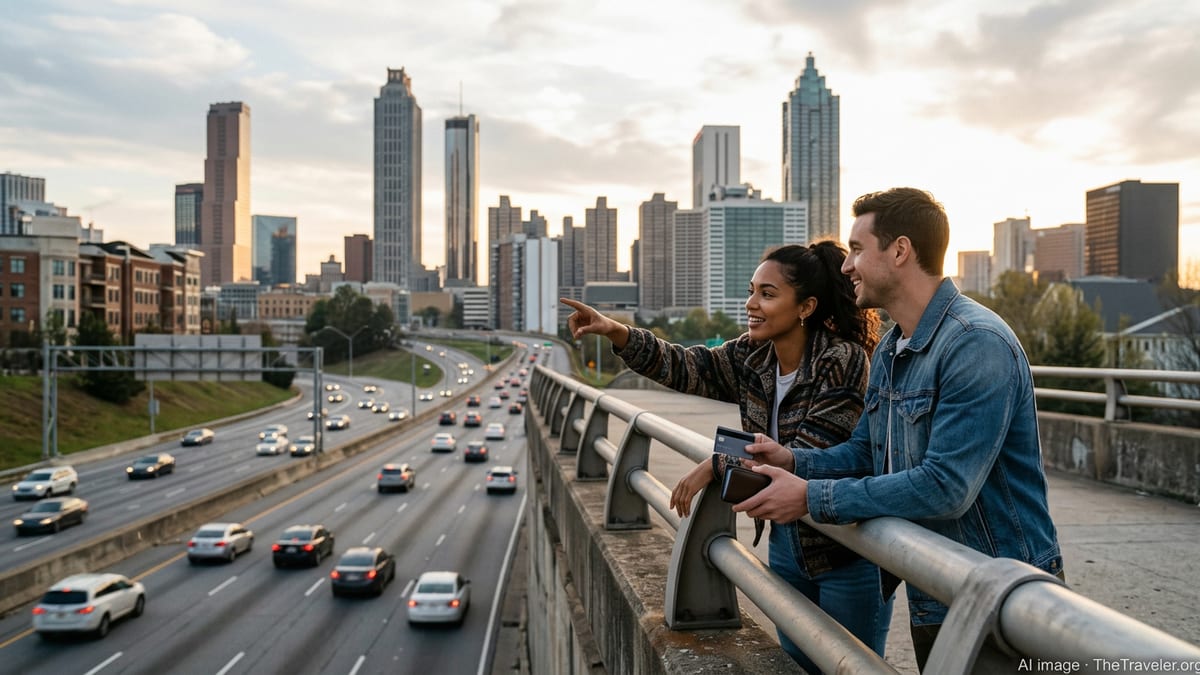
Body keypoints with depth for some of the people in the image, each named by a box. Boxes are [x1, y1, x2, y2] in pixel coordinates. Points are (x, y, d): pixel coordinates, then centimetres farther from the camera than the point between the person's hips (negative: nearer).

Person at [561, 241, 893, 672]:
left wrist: (716, 466, -19)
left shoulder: (844, 361, -21)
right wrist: (618, 334, -21)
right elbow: (688, 369, -8)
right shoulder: (753, 357, -1)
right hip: (786, 543, 7)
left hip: (848, 555, -7)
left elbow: (807, 459, -24)